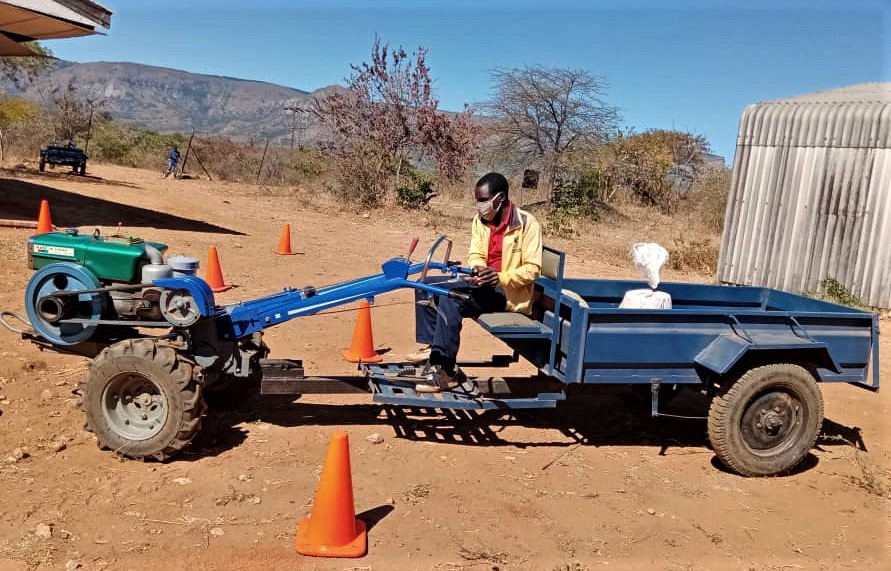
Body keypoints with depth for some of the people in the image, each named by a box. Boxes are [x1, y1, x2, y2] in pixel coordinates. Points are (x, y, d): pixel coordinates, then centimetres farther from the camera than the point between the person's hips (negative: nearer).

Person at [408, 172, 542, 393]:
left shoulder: (526, 223, -14)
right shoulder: (480, 220, 6)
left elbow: (532, 269, -16)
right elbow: (475, 255, 7)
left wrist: (500, 277, -30)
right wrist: (478, 270, -18)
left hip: (508, 291, -8)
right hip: (483, 283, 8)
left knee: (450, 298, -29)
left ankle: (445, 371, -27)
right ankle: (432, 347, 0)